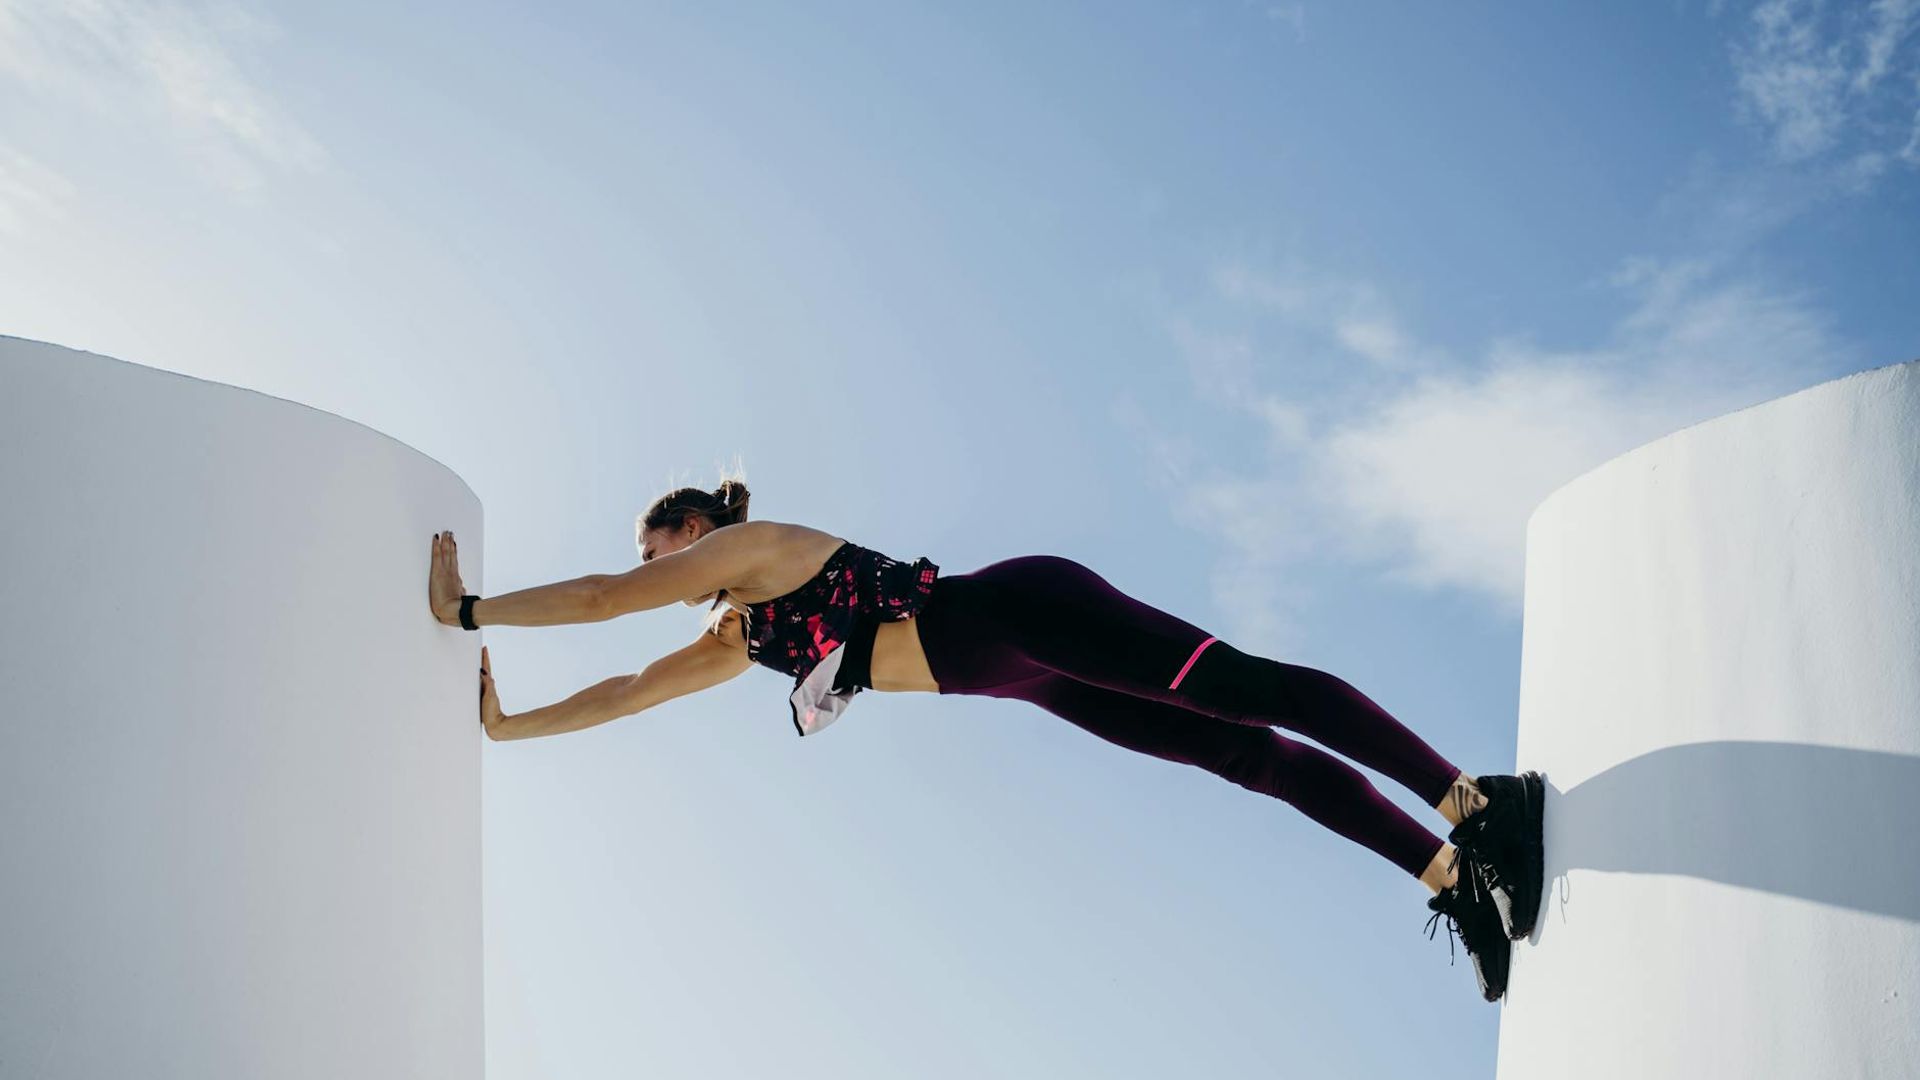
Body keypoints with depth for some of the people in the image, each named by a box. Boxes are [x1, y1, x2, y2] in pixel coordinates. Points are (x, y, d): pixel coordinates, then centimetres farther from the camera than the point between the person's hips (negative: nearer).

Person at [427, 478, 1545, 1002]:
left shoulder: (754, 542, 0)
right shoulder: (738, 638, 24)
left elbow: (607, 598, -4)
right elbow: (632, 690, 29)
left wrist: (470, 608, 2)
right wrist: (508, 724, 27)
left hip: (1028, 609, -9)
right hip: (1033, 677, 9)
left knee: (1245, 685, -17)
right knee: (1249, 754, 1)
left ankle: (1478, 800, -24)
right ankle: (1452, 874, -3)